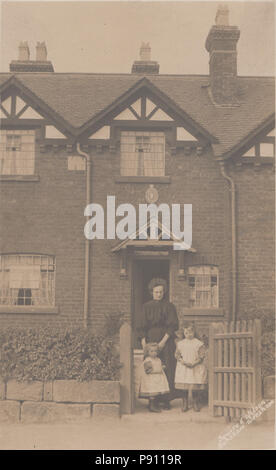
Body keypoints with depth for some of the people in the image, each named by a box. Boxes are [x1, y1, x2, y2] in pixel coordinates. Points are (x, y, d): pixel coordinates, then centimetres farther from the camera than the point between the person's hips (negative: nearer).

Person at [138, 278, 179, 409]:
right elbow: (143, 326, 6)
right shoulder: (147, 307, 9)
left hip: (166, 342, -2)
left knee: (167, 370, -6)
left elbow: (173, 326, -4)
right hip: (151, 341, 2)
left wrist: (163, 341, -13)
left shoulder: (169, 306, 2)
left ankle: (166, 399, -4)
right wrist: (144, 343, -5)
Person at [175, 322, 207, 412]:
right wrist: (183, 361, -12)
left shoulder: (199, 344, -3)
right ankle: (185, 403, 15)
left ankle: (195, 403, 15)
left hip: (196, 368, -2)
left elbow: (201, 356, -6)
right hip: (183, 368, 2)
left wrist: (193, 363, -17)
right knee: (184, 388, 3)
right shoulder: (180, 344, 6)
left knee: (195, 387, 0)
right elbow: (177, 354, 6)